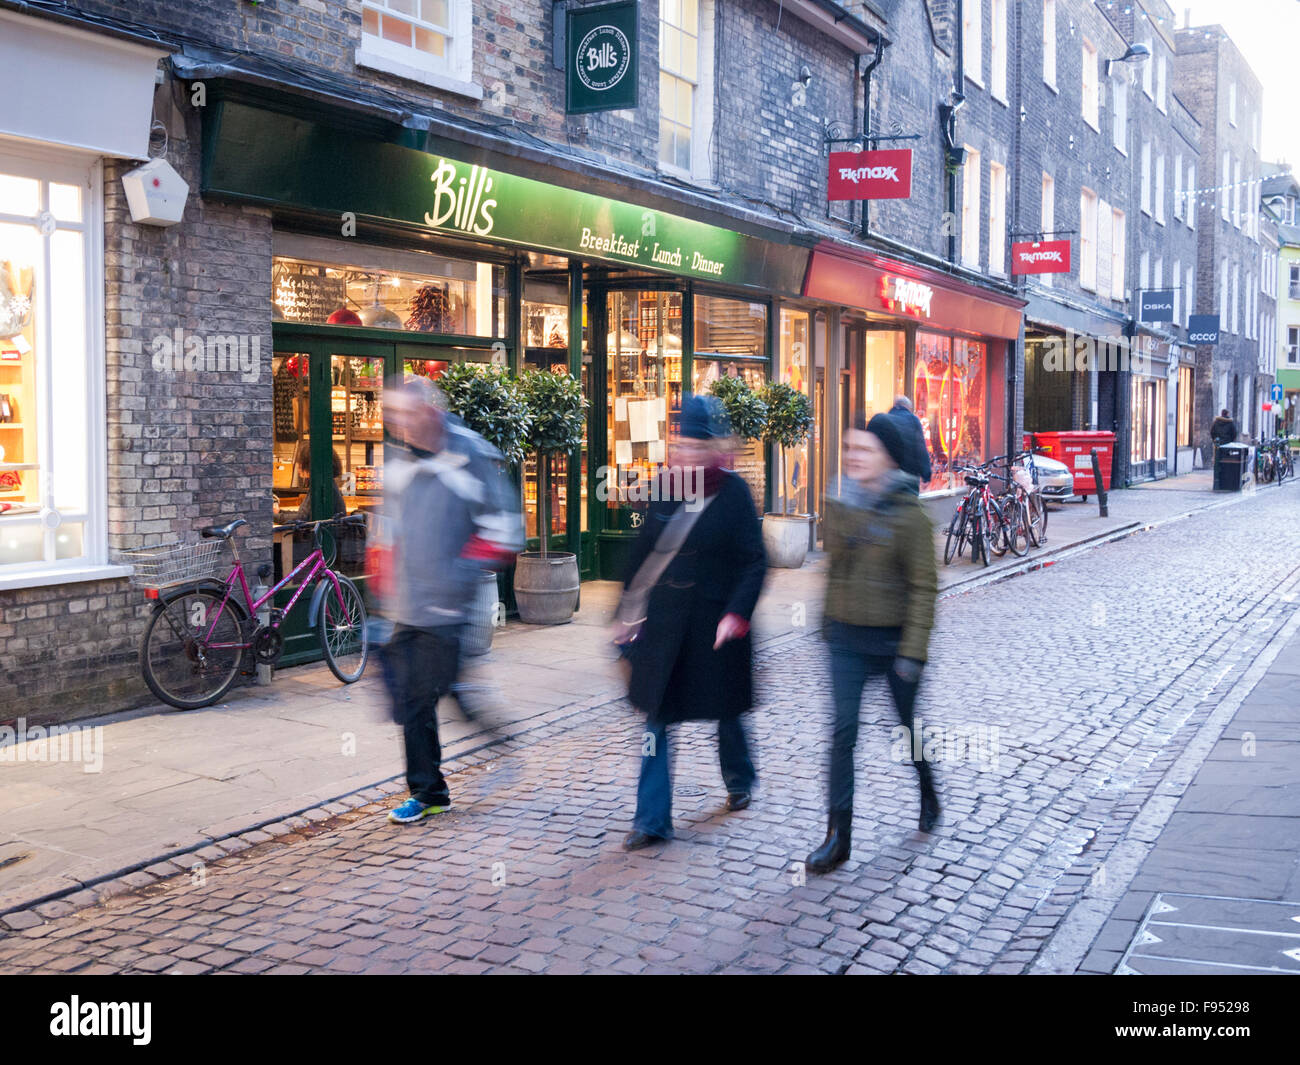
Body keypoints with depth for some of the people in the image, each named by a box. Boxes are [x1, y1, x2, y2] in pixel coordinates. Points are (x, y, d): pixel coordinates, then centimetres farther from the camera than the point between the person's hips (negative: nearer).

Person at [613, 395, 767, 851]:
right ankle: (652, 820, 8)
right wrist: (628, 610, 11)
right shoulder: (664, 486, 3)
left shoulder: (734, 493, -8)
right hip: (664, 621, 3)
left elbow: (754, 562, -8)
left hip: (713, 624, -3)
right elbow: (643, 551, 10)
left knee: (724, 710, 15)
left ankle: (739, 781, 45)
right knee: (656, 716, 1)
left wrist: (736, 614, -19)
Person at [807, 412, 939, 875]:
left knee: (909, 723, 15)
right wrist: (828, 623, 15)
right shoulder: (838, 505, 1)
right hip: (847, 637, 3)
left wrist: (913, 651, -15)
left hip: (893, 637, -3)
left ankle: (929, 795, 44)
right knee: (843, 731, -3)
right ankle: (838, 834, 2)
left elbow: (924, 586, -12)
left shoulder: (909, 514, -13)